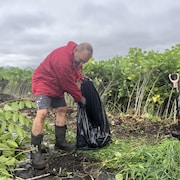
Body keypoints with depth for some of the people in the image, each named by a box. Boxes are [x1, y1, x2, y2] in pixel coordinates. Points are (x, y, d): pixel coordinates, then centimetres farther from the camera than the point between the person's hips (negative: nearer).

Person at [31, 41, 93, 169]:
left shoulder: (75, 56, -4)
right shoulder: (63, 59, -33)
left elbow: (75, 69, 19)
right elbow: (68, 84, -24)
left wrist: (81, 76, -1)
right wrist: (80, 98, -10)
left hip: (57, 86, 10)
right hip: (43, 83, -10)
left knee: (62, 109, 11)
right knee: (42, 112, -23)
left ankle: (60, 142, 23)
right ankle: (35, 151, -20)